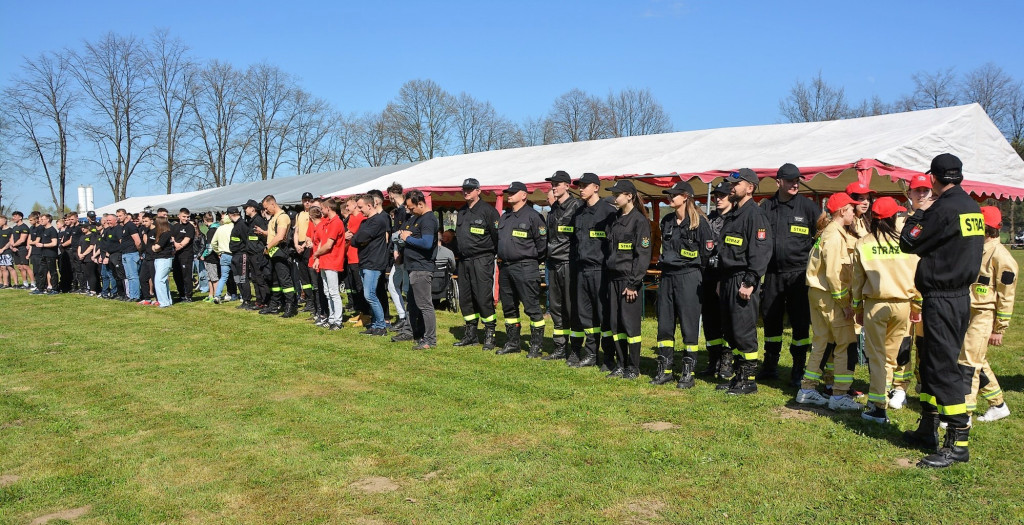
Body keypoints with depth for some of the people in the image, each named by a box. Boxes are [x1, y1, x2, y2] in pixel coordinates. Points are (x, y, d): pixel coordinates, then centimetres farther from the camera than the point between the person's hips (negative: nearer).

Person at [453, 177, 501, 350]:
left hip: (481, 261, -7)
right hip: (463, 261, 8)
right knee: (465, 299, 9)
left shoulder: (487, 210, -6)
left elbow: (497, 235, -8)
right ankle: (470, 335, 19)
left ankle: (489, 335, 1)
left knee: (484, 298, -8)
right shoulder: (461, 212, 17)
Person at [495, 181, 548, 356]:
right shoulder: (504, 217, 16)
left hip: (525, 268, -8)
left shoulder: (532, 216, -7)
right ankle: (512, 343, 24)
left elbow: (542, 241, -8)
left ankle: (536, 345, 2)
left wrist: (534, 259, -2)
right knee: (509, 307, 13)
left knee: (532, 307, -4)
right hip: (505, 268, 8)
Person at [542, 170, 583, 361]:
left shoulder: (576, 206, -8)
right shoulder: (554, 209, 16)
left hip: (569, 264, -8)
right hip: (553, 264, 8)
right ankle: (560, 348, 19)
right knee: (555, 307, 11)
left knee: (572, 308, -4)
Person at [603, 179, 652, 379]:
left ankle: (633, 368, 8)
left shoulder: (639, 220, -9)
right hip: (613, 278, 8)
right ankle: (620, 365, 19)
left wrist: (634, 283, -16)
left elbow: (643, 254, -13)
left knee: (630, 323, -2)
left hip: (629, 279, -7)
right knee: (615, 323, 9)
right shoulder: (615, 219, 14)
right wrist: (607, 277, 12)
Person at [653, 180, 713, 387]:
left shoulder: (699, 221, -8)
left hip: (689, 277, -7)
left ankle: (688, 373, 6)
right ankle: (664, 369, 16)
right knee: (664, 324, 8)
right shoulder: (666, 221, 12)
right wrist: (665, 264, 15)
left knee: (689, 326, -1)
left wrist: (692, 269, 1)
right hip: (667, 277, 7)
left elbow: (707, 252, -6)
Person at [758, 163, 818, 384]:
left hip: (798, 272, -3)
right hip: (772, 272, 3)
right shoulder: (766, 206, 6)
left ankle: (798, 370, 11)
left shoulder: (807, 206, 0)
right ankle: (770, 366, 23)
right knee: (770, 318, 10)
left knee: (800, 321, 0)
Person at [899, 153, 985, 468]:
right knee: (932, 363, 17)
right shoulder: (972, 208, 10)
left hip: (941, 298, -10)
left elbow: (909, 243, -12)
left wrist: (920, 214, 2)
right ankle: (928, 429, 27)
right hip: (961, 296, 10)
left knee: (944, 367, -6)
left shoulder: (944, 209, -18)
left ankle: (958, 444, -2)